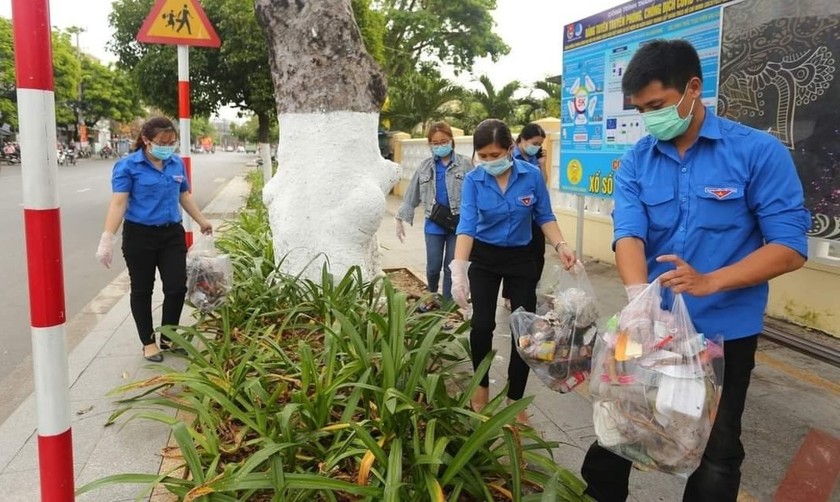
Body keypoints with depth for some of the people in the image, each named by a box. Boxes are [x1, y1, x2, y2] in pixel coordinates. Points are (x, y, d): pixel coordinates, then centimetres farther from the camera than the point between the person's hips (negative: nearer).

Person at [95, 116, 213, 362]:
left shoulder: (177, 163, 4)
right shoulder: (128, 166, -9)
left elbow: (184, 196, 18)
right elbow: (118, 203, -14)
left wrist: (201, 221, 28)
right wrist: (107, 239, -21)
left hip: (172, 234, 4)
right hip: (140, 236, -4)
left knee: (177, 287, 3)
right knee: (142, 290, 8)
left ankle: (168, 337, 23)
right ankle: (148, 342, 23)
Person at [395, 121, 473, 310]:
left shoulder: (465, 164, -3)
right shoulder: (425, 167, 6)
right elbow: (412, 195, 10)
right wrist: (400, 218, 8)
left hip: (458, 223, -2)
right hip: (434, 224, 2)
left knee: (451, 267, 6)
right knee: (433, 267, 5)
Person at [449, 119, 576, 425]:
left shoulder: (532, 175, -13)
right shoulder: (473, 181, -14)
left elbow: (544, 217, -3)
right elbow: (467, 226, -22)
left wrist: (560, 245, -20)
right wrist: (459, 269, -34)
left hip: (521, 258, 1)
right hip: (483, 257, 0)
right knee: (482, 324, -5)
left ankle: (515, 400, 13)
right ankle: (482, 385, 22)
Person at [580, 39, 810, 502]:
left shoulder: (759, 152, -11)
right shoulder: (635, 162, -1)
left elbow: (790, 247, -14)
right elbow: (629, 233, -13)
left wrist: (710, 282, -29)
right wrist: (638, 296, -34)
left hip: (724, 332, -2)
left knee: (716, 451, 14)